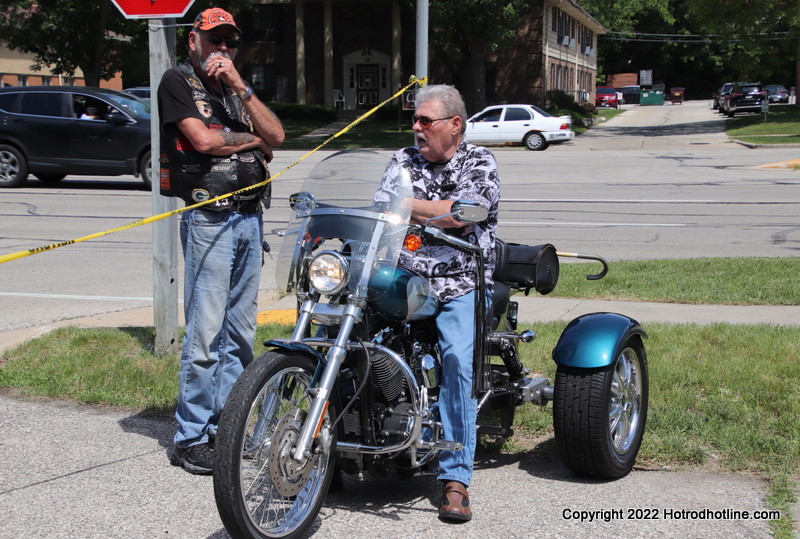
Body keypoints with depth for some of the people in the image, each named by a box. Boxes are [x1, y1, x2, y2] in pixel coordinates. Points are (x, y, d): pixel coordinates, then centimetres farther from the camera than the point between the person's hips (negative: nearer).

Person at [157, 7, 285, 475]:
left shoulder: (235, 88, 20)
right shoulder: (178, 81, 1)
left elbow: (276, 134, 5)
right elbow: (202, 139, -13)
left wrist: (239, 86, -4)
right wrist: (253, 139, 2)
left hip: (249, 216, 7)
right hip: (209, 216, -7)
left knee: (240, 332, 9)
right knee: (206, 332, -9)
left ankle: (225, 425, 18)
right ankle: (192, 438, -3)